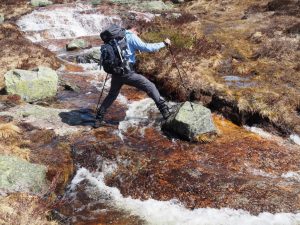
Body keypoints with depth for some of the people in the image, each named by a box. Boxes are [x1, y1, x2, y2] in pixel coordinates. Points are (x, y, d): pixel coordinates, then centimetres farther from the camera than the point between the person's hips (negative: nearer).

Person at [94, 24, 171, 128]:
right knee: (150, 87, 1)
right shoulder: (132, 37, -2)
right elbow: (146, 47, -10)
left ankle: (98, 119, 26)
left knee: (112, 95, 24)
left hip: (116, 72, 7)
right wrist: (164, 43, -3)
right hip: (127, 72, -7)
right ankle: (165, 111, -5)